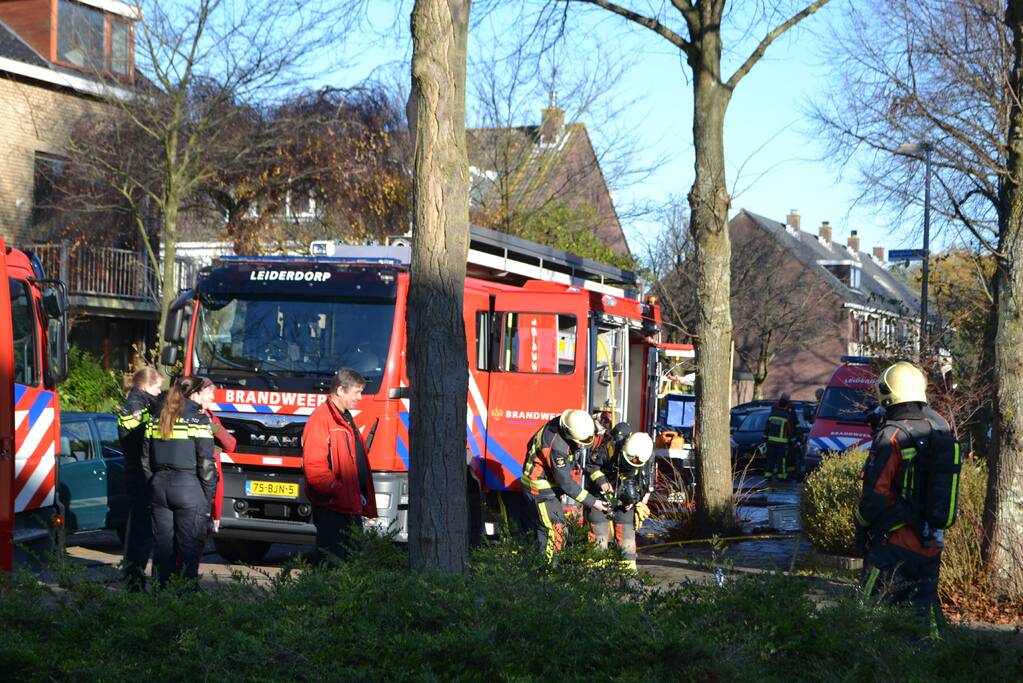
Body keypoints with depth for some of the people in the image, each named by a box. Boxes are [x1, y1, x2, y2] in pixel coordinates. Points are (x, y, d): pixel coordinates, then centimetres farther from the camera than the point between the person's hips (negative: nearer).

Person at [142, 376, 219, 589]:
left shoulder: (155, 421, 10)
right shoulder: (199, 421, -8)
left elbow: (146, 461, 13)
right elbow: (205, 464, -10)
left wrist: (154, 487, 17)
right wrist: (208, 496, -3)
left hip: (160, 488, 5)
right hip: (189, 489, -5)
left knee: (162, 546, 11)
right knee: (189, 547, -1)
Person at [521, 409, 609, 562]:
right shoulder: (556, 446, -36)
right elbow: (566, 483, -29)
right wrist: (592, 502, -24)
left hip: (551, 484, 9)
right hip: (540, 489, -9)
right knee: (552, 533, -8)